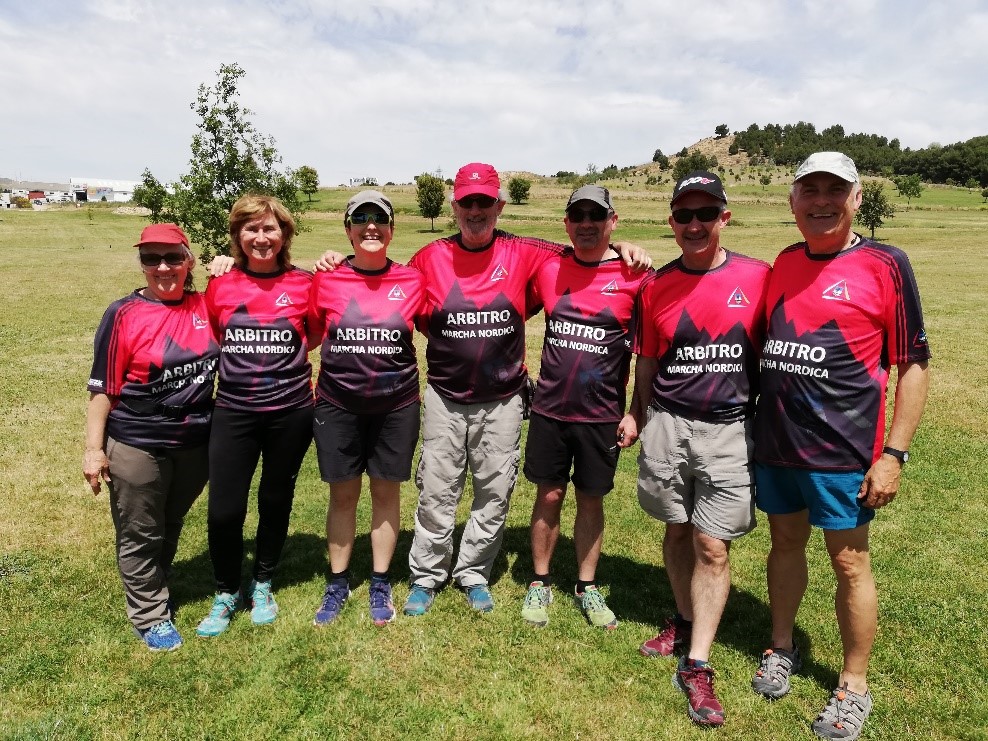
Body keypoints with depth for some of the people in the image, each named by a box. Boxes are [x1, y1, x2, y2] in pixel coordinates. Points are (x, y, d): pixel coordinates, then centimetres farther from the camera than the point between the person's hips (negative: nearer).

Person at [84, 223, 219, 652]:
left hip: (196, 443, 4)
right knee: (140, 535, 10)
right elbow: (102, 387, -9)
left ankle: (157, 590, 45)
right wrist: (94, 448, -10)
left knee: (171, 526, 22)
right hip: (137, 446, -3)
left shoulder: (205, 306, -2)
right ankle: (150, 615, 29)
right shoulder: (124, 315, -12)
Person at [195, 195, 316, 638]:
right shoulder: (219, 286, 0)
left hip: (290, 410, 0)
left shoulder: (304, 283, -2)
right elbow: (211, 341, 13)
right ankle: (226, 594, 27)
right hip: (234, 412, 1)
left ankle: (262, 585, 37)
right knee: (223, 511, 0)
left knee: (276, 501, 14)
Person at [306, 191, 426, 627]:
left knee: (386, 492, 10)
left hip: (396, 405, 0)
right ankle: (338, 584, 28)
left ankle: (380, 585, 27)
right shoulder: (327, 281, -2)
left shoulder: (412, 281, -2)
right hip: (338, 404, 0)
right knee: (343, 494, 10)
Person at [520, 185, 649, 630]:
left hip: (602, 414, -1)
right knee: (549, 496, 10)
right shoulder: (549, 268, 0)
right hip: (550, 408, 2)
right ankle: (540, 585, 27)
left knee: (591, 499, 11)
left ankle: (587, 588, 29)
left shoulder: (634, 276, -6)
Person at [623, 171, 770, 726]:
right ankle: (686, 622, 36)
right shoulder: (657, 286, 4)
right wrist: (636, 415, 13)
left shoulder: (757, 277, -2)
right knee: (677, 532, 14)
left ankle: (697, 665, 11)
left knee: (713, 546, -1)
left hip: (730, 430, -2)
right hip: (667, 425, 2)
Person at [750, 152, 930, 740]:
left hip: (841, 449, -5)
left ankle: (854, 687, 26)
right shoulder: (783, 263, 8)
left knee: (850, 562, 7)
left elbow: (914, 365, -7)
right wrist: (755, 424, 11)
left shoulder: (885, 265, -7)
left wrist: (893, 453, -12)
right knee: (786, 543, 18)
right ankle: (782, 648, 38)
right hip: (775, 441, 5)